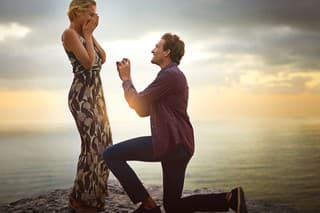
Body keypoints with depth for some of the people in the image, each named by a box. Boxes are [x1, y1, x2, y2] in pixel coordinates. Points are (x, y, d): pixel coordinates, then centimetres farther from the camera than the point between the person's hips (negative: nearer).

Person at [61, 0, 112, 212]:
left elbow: (102, 58, 11)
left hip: (95, 94, 9)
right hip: (82, 95, -9)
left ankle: (93, 192, 22)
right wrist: (88, 34, -8)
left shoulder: (83, 35, 17)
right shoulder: (69, 33, -10)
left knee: (103, 142, 10)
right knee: (92, 144, -10)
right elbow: (88, 62, -18)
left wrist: (90, 34, 7)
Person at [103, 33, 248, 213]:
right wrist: (127, 79, 17)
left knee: (111, 155, -8)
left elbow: (137, 102, -11)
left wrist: (126, 78, 4)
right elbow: (143, 110, 21)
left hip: (170, 143, -10)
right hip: (179, 146, 11)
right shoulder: (175, 75, 26)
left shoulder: (170, 75, -9)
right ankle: (230, 198, 6)